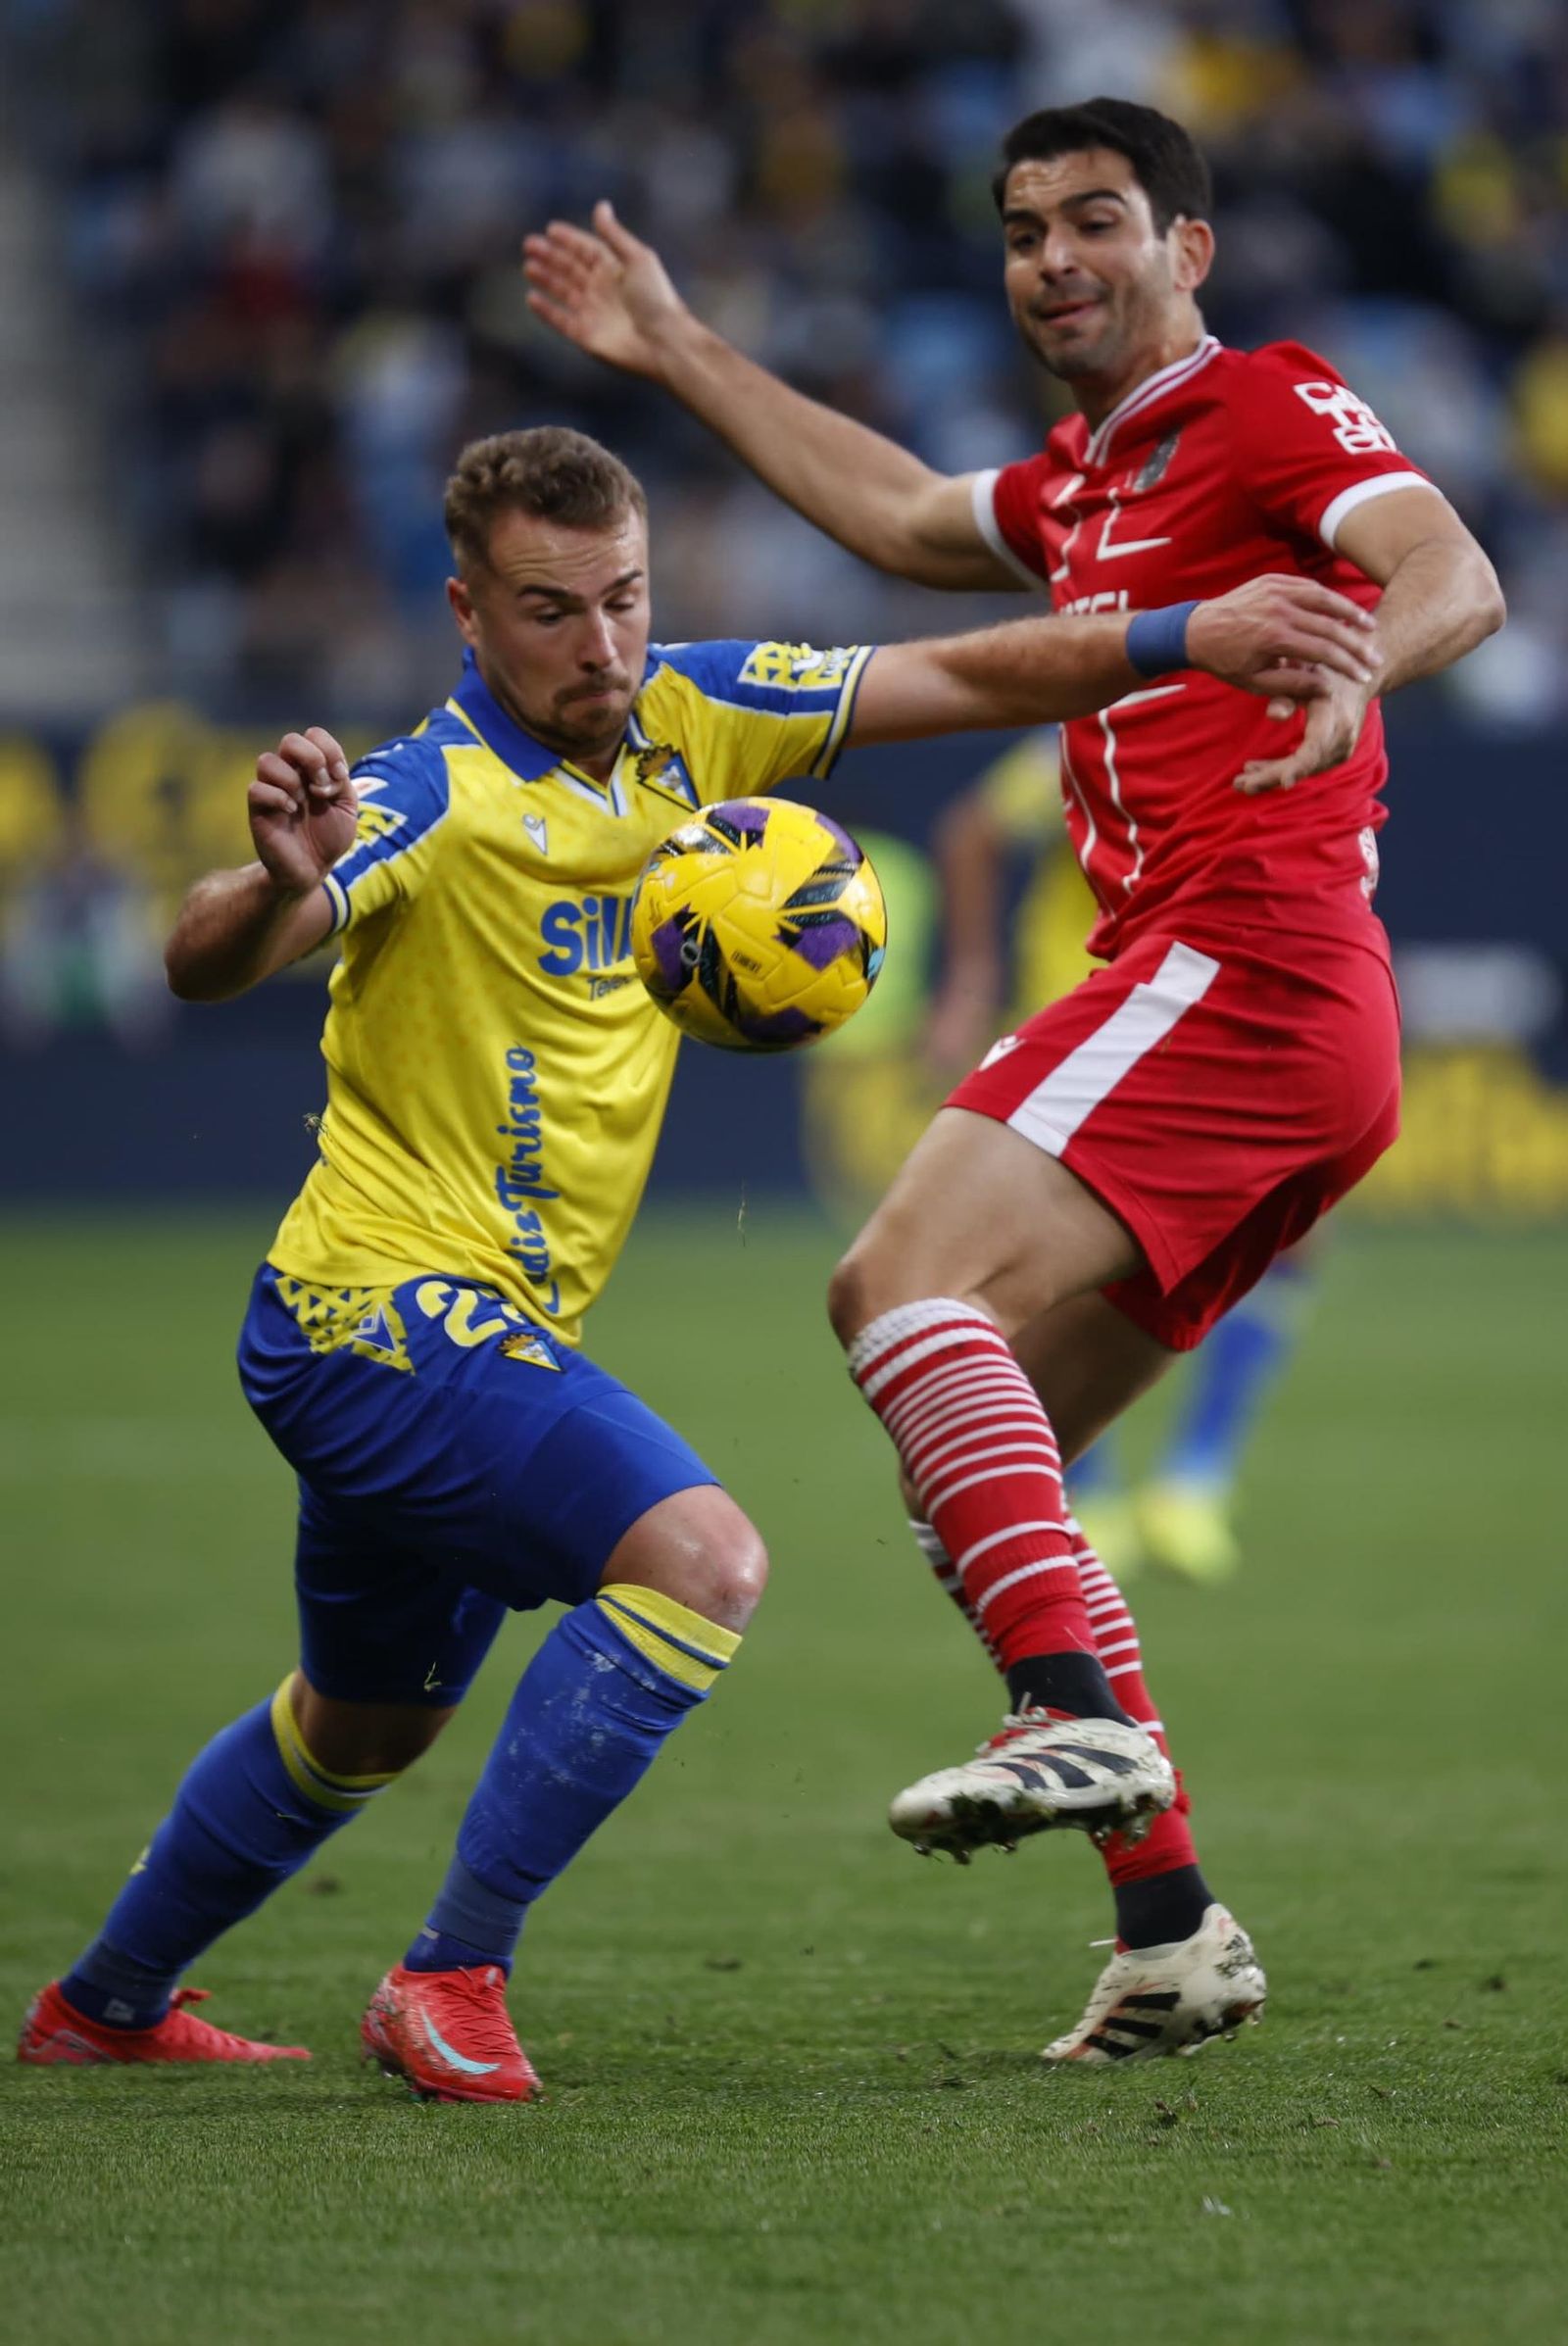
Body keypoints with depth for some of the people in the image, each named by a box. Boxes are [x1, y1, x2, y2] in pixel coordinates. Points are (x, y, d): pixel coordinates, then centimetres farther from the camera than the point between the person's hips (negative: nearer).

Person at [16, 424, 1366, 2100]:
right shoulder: (437, 796, -21)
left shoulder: (683, 716, 0)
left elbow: (958, 680, 4)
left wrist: (1181, 640, -9)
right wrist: (276, 882, -57)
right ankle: (452, 1981, -18)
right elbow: (201, 967, -34)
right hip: (389, 1308, -9)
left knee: (367, 1723, 25)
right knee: (700, 1559, -26)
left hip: (475, 1331, 9)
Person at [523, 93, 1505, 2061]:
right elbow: (905, 520, 46)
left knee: (911, 1270, -25)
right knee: (974, 1453, 4)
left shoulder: (1267, 406, 0)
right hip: (1266, 1028, 10)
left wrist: (1353, 669, -40)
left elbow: (1455, 575, -17)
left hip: (1245, 961, -9)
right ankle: (1171, 1930, 1)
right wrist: (680, 358, 48)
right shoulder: (1087, 481, 27)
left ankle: (1075, 1710, -38)